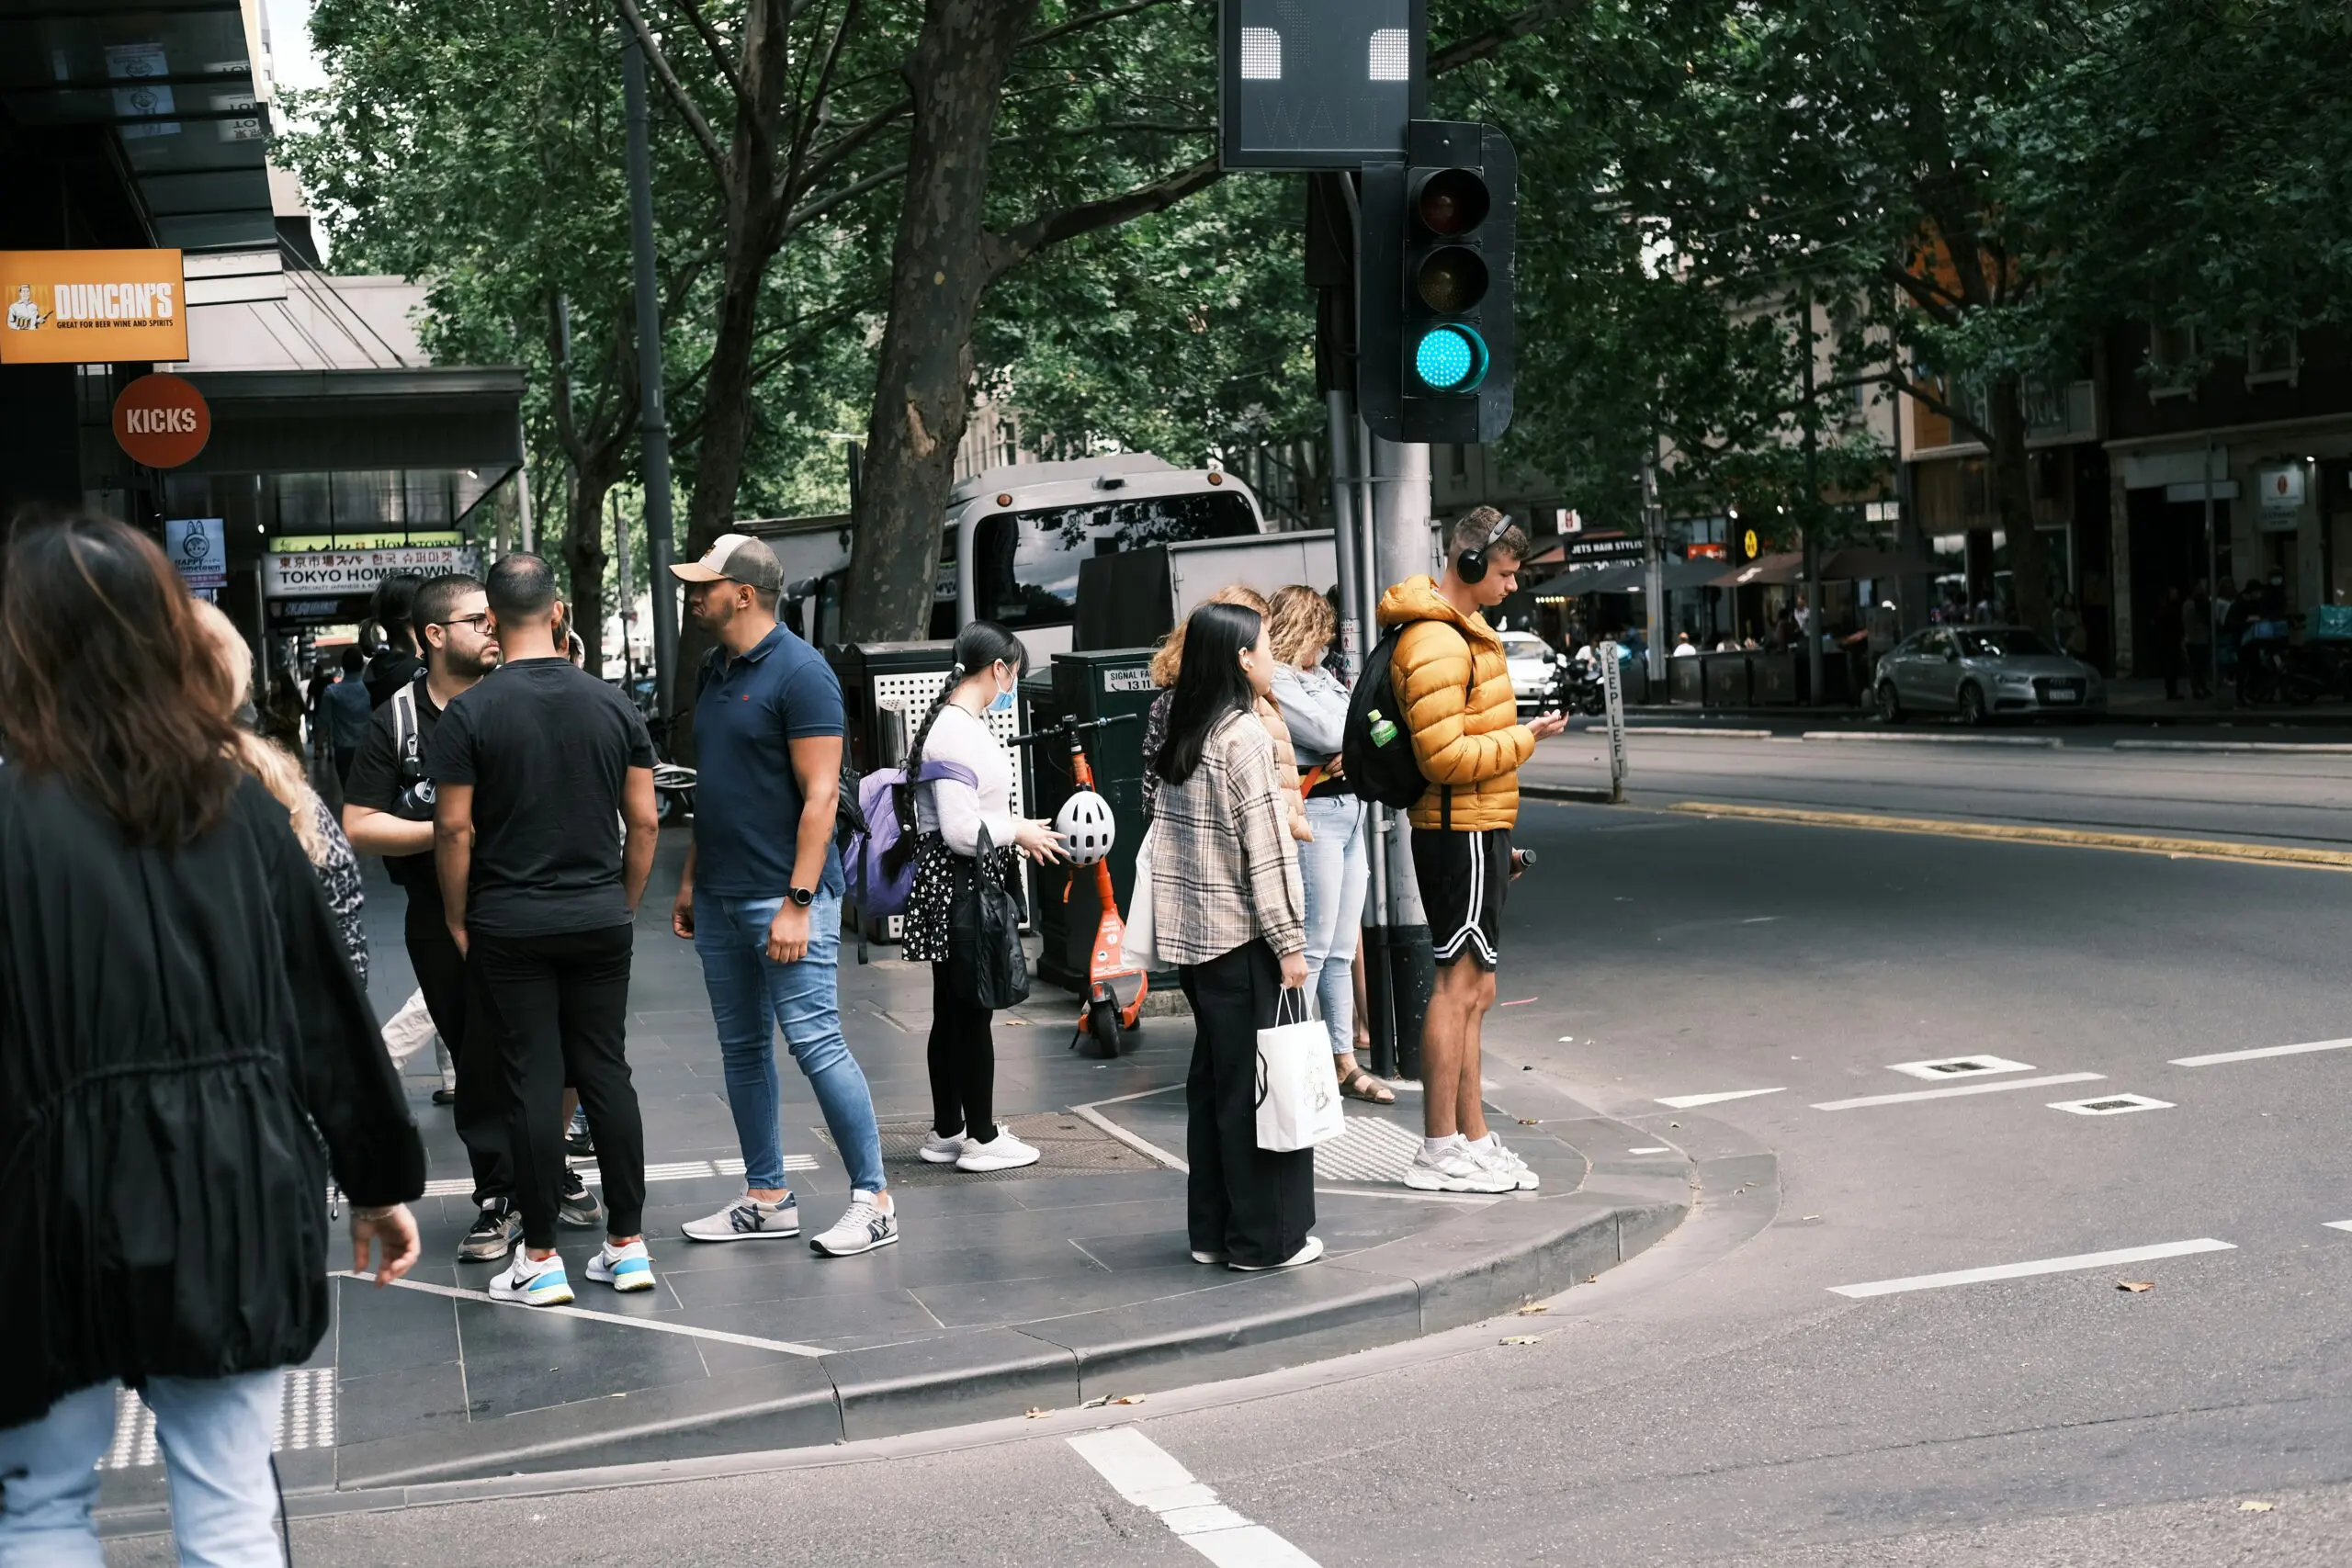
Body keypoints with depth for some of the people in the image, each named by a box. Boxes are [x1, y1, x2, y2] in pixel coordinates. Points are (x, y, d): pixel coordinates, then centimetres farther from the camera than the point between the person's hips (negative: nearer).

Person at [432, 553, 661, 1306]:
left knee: (532, 1085, 1)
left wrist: (458, 919, 2)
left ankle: (541, 1259, 6)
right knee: (607, 1074, 9)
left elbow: (454, 827, -9)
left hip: (509, 927, -3)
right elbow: (643, 821, 3)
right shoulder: (613, 705, 2)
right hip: (600, 922, 3)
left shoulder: (468, 714, -8)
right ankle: (628, 1244, 13)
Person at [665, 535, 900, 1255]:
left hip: (783, 896, -9)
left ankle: (873, 1200, -2)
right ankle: (766, 1199, 21)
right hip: (721, 897, 9)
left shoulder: (799, 671, -12)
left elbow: (820, 795, -17)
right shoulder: (714, 673, 14)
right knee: (742, 1048, 12)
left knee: (814, 1041, -9)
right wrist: (690, 882, 17)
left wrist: (798, 901, -21)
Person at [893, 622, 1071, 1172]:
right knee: (972, 1011, -1)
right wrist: (1017, 831, -8)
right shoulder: (957, 733, -20)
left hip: (967, 883, 11)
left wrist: (1015, 832, 12)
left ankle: (947, 1132, 24)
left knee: (952, 1012, 15)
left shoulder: (958, 723, 13)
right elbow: (960, 831, -23)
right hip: (959, 884, -11)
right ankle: (981, 1137, 7)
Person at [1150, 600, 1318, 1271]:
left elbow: (1170, 837, 12)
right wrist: (1290, 943, -14)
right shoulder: (1244, 735, -13)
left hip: (1193, 936, 8)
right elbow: (1266, 847, -16)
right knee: (1259, 1085, -1)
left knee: (1213, 1078, 13)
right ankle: (1264, 1237, 4)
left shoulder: (1182, 738, 11)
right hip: (1242, 938, -8)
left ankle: (1212, 1228, 19)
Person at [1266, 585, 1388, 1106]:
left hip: (1350, 810, 9)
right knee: (1313, 950, -6)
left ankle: (1344, 1062, 18)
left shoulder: (1320, 674, 18)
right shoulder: (1274, 682, -10)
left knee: (1342, 951, 12)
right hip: (1314, 816, -9)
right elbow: (1329, 731, -16)